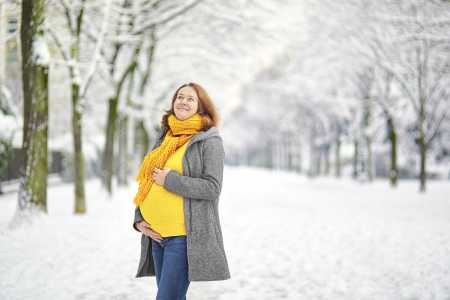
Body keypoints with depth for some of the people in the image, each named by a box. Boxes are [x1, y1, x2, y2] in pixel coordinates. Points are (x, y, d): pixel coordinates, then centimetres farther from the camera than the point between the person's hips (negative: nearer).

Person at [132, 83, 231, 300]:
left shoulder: (209, 141, -5)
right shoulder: (164, 139, 14)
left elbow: (212, 187, -15)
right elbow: (145, 182, 18)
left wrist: (170, 181, -15)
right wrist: (139, 219, 6)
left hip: (185, 236, -7)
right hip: (157, 235, 7)